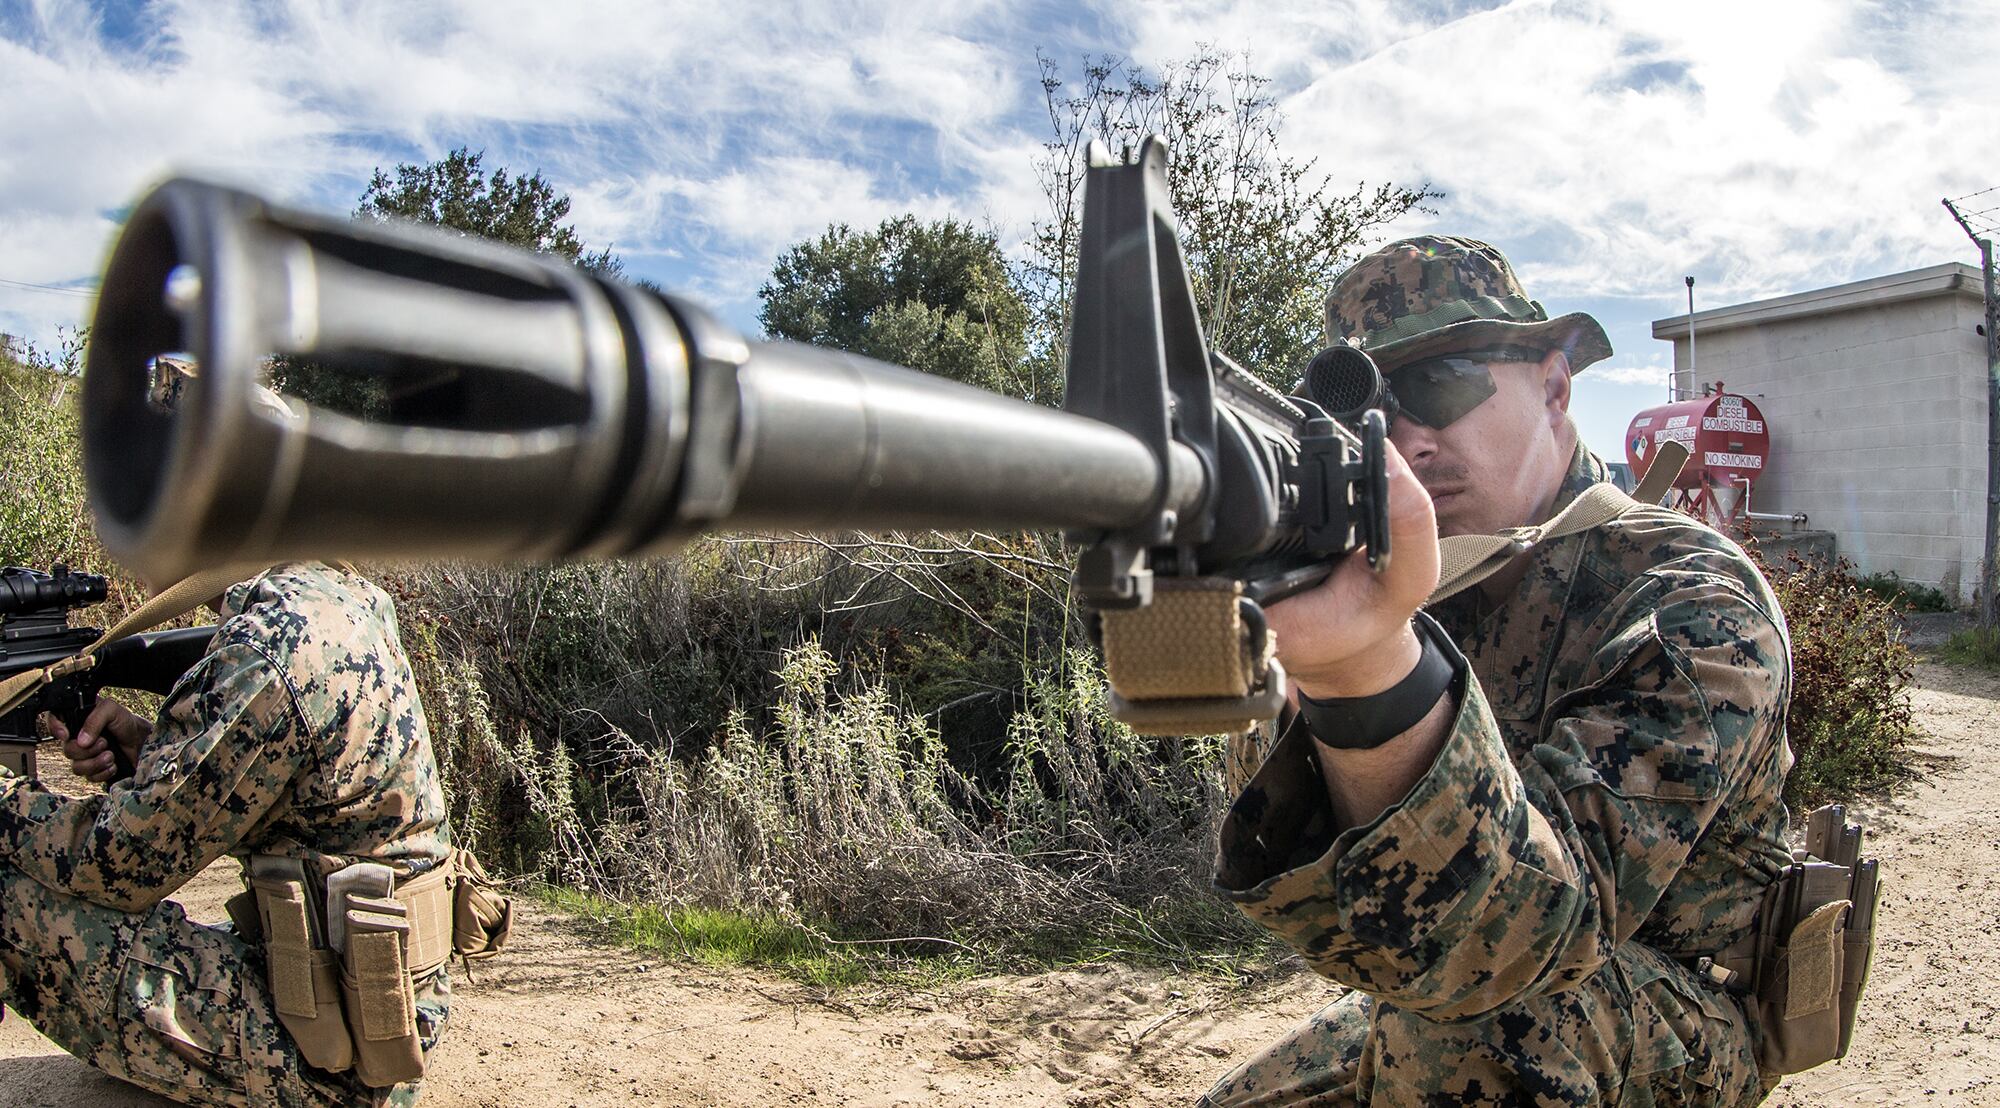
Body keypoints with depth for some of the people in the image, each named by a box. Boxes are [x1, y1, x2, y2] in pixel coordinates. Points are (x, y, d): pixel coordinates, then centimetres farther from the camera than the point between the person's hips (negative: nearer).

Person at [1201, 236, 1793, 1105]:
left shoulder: (1694, 607, -23)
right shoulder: (1414, 580, -4)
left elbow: (1542, 913, -39)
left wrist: (1375, 671, -56)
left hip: (1673, 1035, -6)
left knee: (1481, 1014, -35)